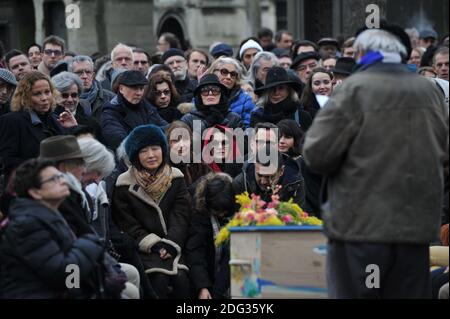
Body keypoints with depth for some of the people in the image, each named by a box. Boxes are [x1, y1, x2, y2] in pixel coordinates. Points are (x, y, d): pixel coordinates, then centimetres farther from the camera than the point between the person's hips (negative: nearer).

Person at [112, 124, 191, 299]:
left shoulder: (176, 178, 8)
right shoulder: (125, 186, 0)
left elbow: (180, 217, 2)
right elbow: (128, 225, -2)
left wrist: (170, 245, -14)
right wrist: (154, 245, -13)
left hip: (173, 247, 2)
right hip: (142, 250, -2)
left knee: (181, 277, -24)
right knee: (160, 278, -28)